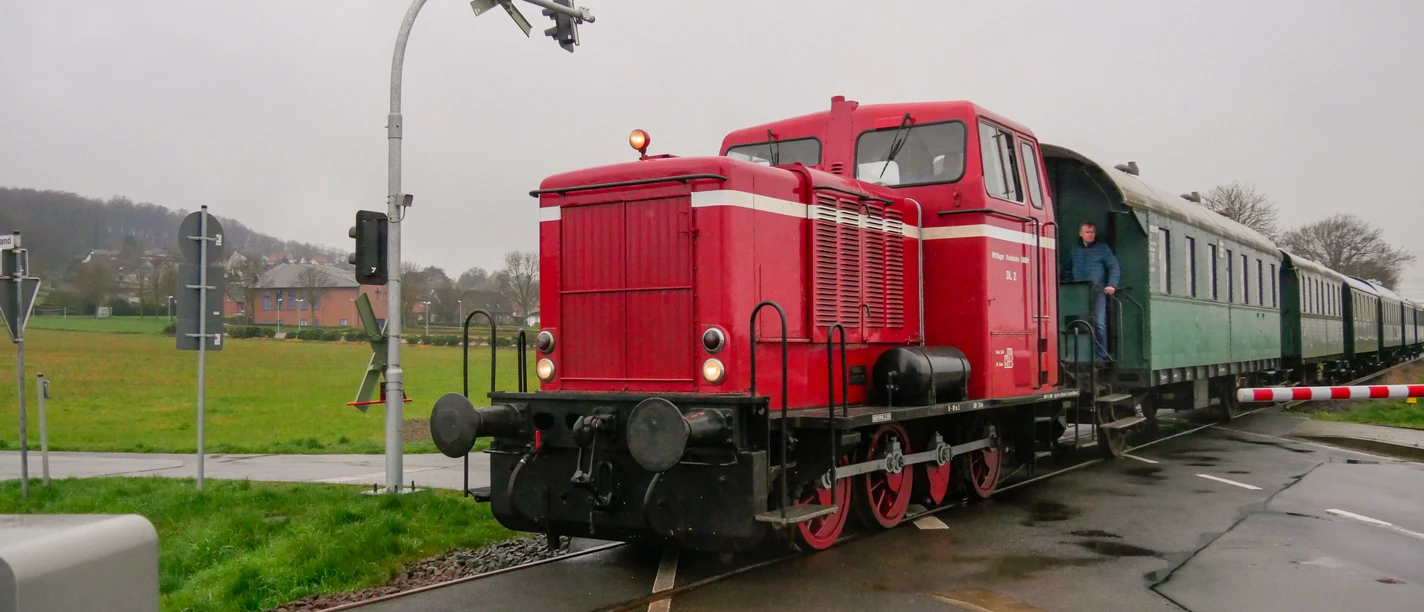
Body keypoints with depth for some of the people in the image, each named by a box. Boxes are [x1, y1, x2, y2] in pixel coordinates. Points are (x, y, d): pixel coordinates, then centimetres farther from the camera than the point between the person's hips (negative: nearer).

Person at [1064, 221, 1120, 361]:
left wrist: (1112, 285, -13)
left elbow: (1114, 268, 2)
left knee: (1099, 324, -7)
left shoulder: (1102, 248, 8)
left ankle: (1101, 356, -2)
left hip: (1098, 292, -2)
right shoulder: (1074, 250, 16)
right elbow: (1068, 271, 20)